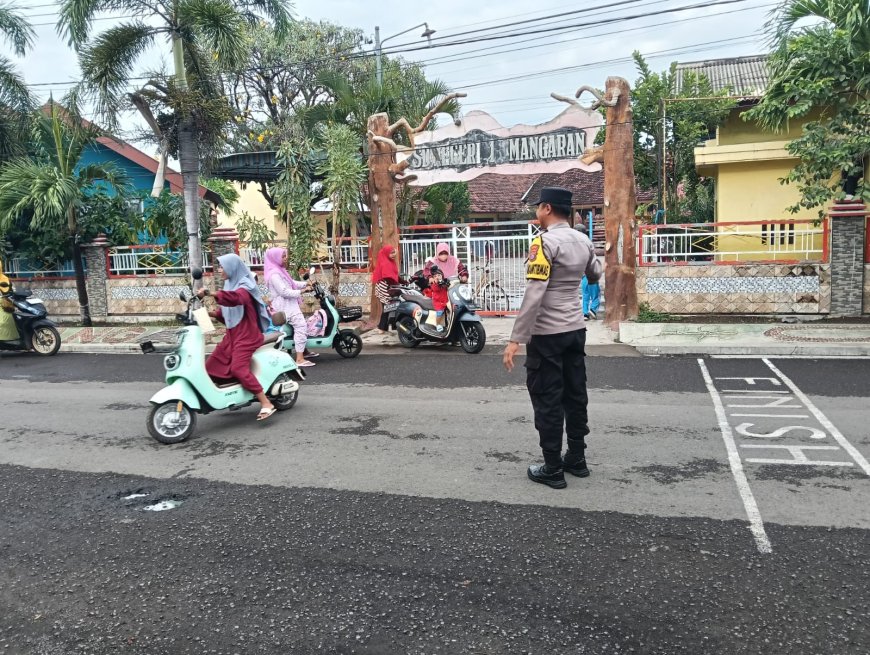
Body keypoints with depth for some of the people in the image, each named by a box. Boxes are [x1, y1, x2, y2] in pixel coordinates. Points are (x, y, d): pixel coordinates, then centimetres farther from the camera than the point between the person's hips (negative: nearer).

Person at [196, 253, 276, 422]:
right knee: (210, 366, 8)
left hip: (247, 335, -9)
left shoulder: (245, 286, -11)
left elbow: (235, 298, -35)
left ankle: (266, 403, -23)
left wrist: (210, 293, -45)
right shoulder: (230, 284, 17)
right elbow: (225, 312, 18)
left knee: (239, 369, -24)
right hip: (232, 335, 9)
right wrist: (211, 313, -1)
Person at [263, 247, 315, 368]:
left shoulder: (279, 271, 15)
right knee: (300, 326, -19)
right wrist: (301, 291, -21)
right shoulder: (274, 274, -18)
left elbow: (292, 283, 20)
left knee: (302, 324, 21)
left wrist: (305, 284, 6)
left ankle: (304, 350, 29)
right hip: (285, 305, -11)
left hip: (288, 304, 11)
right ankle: (299, 359, -21)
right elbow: (284, 292, -24)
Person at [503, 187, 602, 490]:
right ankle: (577, 459, 26)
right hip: (575, 330, 8)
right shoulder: (584, 241, 7)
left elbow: (533, 295, -22)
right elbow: (595, 275, 26)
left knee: (547, 401, 1)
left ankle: (553, 470, 8)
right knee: (575, 395, 15)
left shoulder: (545, 242, -16)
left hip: (547, 334, -7)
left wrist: (516, 339, -21)